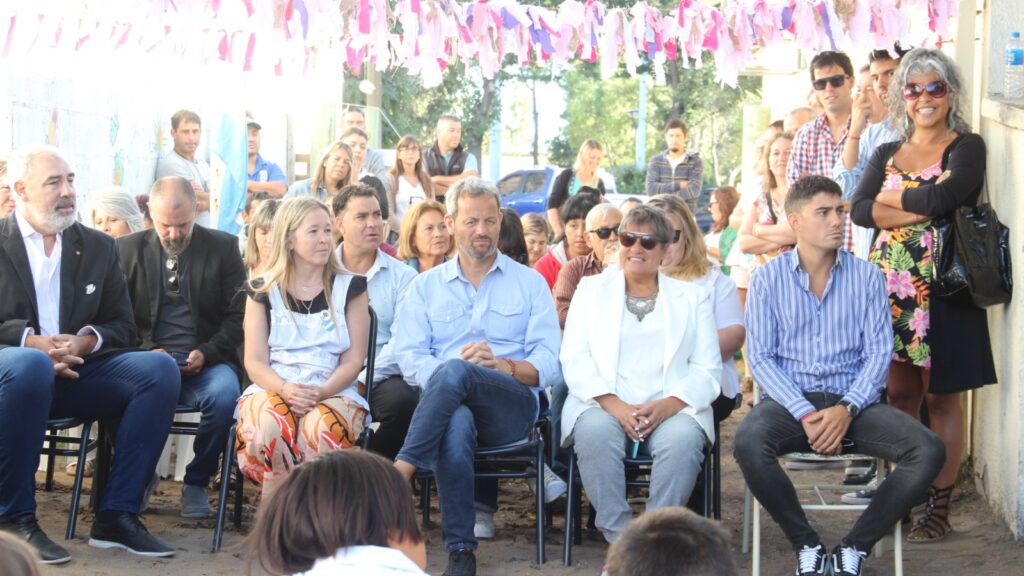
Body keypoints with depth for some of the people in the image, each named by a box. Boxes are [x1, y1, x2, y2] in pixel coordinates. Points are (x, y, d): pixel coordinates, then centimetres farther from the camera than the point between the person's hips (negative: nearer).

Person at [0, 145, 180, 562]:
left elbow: (123, 327, 13)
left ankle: (116, 516, -18)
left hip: (75, 373, 5)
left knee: (160, 369, -20)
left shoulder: (99, 247, 17)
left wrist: (87, 341, -9)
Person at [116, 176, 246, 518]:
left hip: (206, 361, 0)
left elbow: (237, 316, 7)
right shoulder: (128, 249, 11)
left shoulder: (223, 247, 8)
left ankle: (196, 484, -11)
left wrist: (206, 353, -11)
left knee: (224, 394, -35)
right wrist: (147, 352, -10)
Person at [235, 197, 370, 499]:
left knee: (322, 428, -38)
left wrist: (322, 391, -15)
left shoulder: (350, 288, 12)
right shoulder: (264, 290, 13)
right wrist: (285, 389, -18)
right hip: (273, 389, 0)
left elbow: (353, 359, 6)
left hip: (334, 392, 0)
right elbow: (255, 361, 5)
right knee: (269, 425, -38)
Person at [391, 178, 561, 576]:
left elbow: (547, 365, 6)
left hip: (513, 408, 0)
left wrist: (501, 365, -15)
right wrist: (451, 369, -16)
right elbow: (409, 360, 5)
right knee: (455, 425, -39)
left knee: (455, 371, -35)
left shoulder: (530, 284, 17)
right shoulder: (425, 287, 19)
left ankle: (401, 470, -36)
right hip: (449, 405, 1)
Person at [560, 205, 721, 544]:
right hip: (603, 406, 0)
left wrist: (668, 406, -13)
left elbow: (707, 371, 8)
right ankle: (618, 537, -25)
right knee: (595, 432, -34)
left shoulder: (693, 298, 18)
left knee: (683, 437, -33)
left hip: (672, 410, 0)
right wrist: (614, 405, -12)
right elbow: (574, 361, 6)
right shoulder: (591, 290, 18)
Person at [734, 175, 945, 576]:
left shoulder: (867, 277, 7)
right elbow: (760, 357, -2)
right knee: (748, 444, -35)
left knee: (928, 451, -24)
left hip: (852, 401, 2)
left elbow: (879, 351, 2)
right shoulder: (767, 279, 4)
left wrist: (847, 409, -15)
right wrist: (806, 415, -16)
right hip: (790, 400, -1)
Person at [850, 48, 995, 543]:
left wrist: (893, 198, -3)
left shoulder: (966, 148, 0)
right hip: (890, 284, 4)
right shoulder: (886, 154, 14)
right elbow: (859, 209, -1)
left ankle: (939, 507, 5)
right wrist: (918, 211, -12)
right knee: (899, 394, 6)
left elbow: (945, 195, -19)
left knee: (940, 396, 0)